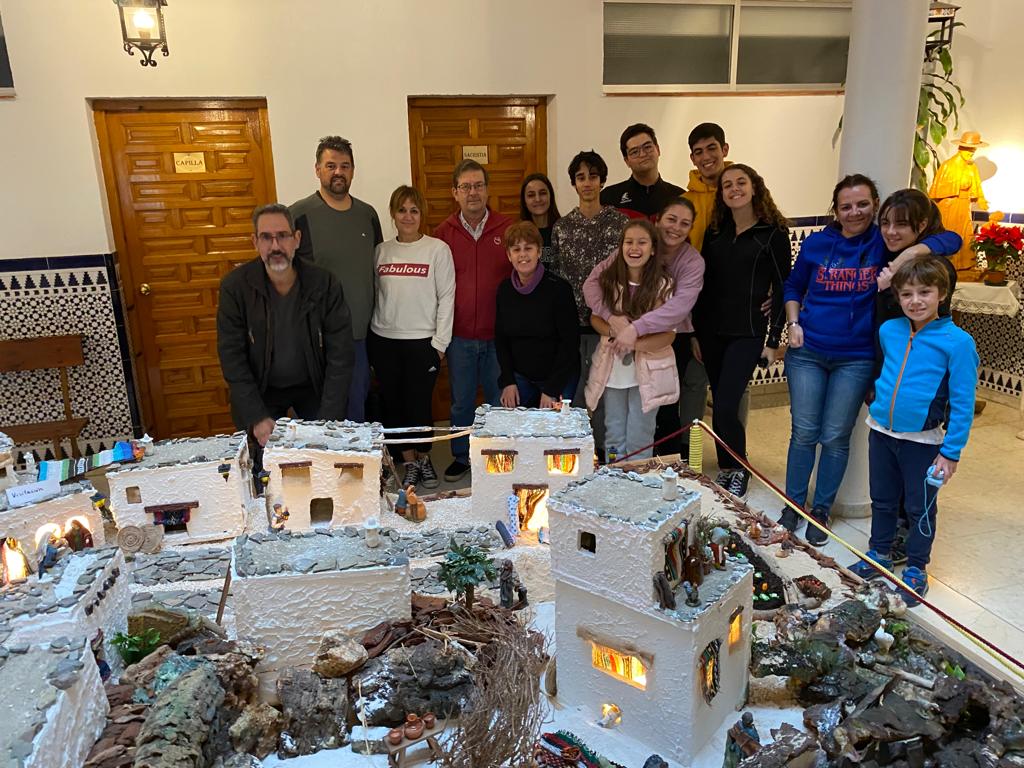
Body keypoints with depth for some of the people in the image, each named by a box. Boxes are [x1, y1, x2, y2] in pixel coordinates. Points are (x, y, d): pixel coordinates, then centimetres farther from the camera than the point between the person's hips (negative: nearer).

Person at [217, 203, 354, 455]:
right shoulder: (234, 286, -13)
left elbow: (340, 354, -14)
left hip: (313, 386, 0)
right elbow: (232, 357, -11)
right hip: (261, 389, 0)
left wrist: (328, 420, -19)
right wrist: (257, 418, -19)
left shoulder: (324, 283, -14)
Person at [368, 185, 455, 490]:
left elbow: (446, 297, -4)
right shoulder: (381, 251, 7)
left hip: (422, 340, -3)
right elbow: (374, 295, 10)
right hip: (383, 340, 4)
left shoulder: (438, 249, -3)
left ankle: (423, 458, 24)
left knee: (419, 404, -1)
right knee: (393, 405, 7)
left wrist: (440, 343, -7)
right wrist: (371, 339, 5)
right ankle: (410, 463, 22)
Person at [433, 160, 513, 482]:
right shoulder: (443, 232, 2)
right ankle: (461, 457, 28)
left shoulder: (507, 229, 0)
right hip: (459, 335, 1)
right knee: (461, 401, 12)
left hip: (498, 334, 0)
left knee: (501, 399, 11)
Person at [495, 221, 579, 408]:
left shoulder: (558, 288, -15)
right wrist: (508, 381, -2)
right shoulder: (504, 290, -1)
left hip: (559, 379, -4)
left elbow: (570, 341, -14)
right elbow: (500, 338, 7)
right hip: (520, 377, 4)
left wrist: (551, 389, -15)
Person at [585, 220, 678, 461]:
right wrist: (613, 330, -15)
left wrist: (635, 342, -23)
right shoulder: (608, 278, -1)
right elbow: (595, 317, 6)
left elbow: (668, 335, -10)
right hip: (612, 369, 3)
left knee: (639, 441, 5)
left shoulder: (662, 284, -9)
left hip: (647, 372, -3)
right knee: (614, 437, 13)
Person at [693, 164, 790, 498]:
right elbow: (703, 283, 11)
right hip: (711, 332, 4)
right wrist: (696, 332, 9)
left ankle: (738, 471, 12)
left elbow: (782, 289, -2)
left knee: (725, 407, -11)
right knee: (720, 405, 9)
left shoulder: (773, 233, -2)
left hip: (747, 333, -4)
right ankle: (725, 468, 24)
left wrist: (773, 340, -5)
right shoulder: (715, 232, 10)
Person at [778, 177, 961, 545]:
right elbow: (794, 286, 16)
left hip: (856, 359, -1)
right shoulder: (816, 243, 2)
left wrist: (912, 251, -26)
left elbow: (951, 240, -10)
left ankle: (821, 511, 22)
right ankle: (793, 505, 20)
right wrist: (793, 323, 2)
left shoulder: (885, 242, -3)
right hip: (807, 352, 1)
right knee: (804, 433, 4)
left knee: (836, 437, 5)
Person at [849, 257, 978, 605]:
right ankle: (878, 553, 37)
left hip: (922, 441, -4)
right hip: (880, 432, 4)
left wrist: (951, 451, -13)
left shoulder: (957, 341, -15)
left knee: (920, 508, 11)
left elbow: (963, 403, -12)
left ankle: (916, 568, 28)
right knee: (882, 500, 19)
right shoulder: (888, 331, -2)